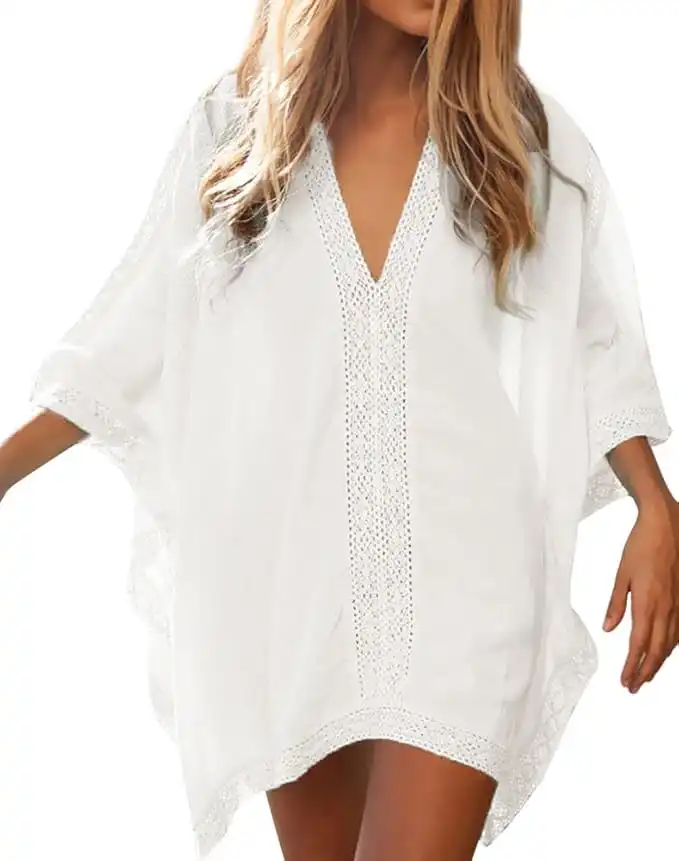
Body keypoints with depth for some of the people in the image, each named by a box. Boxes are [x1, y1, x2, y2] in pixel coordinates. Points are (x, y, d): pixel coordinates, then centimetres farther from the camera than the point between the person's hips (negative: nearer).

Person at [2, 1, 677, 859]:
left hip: (457, 580, -1)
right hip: (288, 582, 2)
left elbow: (595, 352, 7)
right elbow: (134, 344, 6)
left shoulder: (530, 137, 2)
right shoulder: (232, 127, 3)